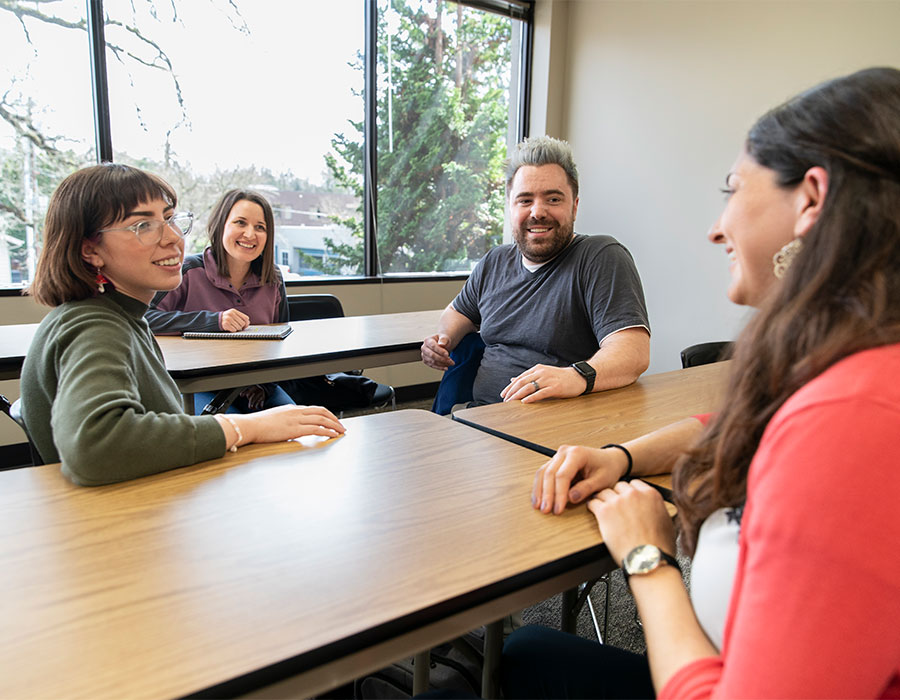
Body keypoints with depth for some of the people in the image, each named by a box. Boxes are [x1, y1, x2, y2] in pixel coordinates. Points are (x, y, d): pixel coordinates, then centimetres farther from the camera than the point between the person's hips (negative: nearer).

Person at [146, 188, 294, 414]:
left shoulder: (273, 281, 5)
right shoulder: (190, 272, -7)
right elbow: (143, 317, -19)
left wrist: (264, 383, -6)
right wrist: (213, 321, -26)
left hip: (258, 386, 4)